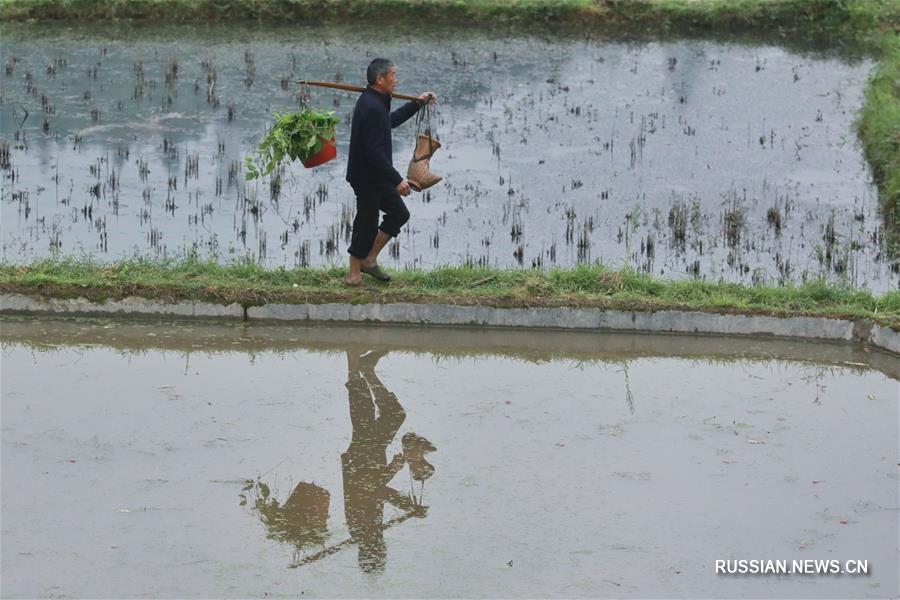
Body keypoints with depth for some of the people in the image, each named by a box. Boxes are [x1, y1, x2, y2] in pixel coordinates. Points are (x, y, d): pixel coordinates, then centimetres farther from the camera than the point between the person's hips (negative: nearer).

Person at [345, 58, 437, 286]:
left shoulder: (374, 101, 7)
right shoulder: (372, 108, -26)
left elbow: (391, 121, 29)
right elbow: (374, 151, -29)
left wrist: (417, 104, 22)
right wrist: (397, 180, -28)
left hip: (375, 176, 10)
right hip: (367, 179, -10)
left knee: (399, 213, 16)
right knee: (367, 224, 0)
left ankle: (369, 259, 22)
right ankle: (354, 275, 13)